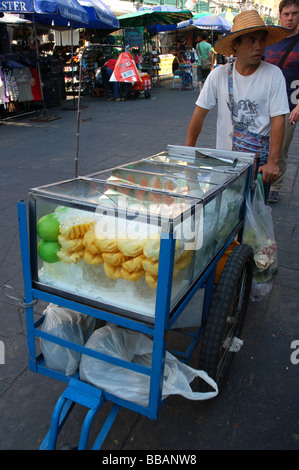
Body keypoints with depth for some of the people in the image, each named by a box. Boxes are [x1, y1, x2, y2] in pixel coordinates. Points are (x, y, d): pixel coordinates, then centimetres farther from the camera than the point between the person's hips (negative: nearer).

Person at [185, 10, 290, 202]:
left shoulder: (273, 75, -6)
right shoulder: (219, 75, -2)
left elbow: (278, 120, -10)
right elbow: (200, 113, 1)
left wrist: (272, 163, -17)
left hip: (260, 160, -1)